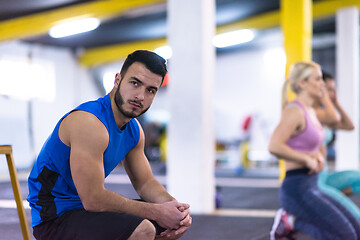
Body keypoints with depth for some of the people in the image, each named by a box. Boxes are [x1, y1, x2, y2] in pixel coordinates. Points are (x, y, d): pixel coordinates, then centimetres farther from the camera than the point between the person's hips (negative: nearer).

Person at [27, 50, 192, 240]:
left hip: (89, 206, 9)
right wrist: (156, 212, -20)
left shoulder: (134, 130, 4)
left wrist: (175, 207, -8)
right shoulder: (89, 122, -25)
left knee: (177, 222, 11)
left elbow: (145, 182, 13)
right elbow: (93, 200, -27)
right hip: (56, 217, -9)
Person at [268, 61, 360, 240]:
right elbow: (274, 146, -27)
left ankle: (292, 220, 8)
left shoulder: (310, 111, 14)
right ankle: (290, 221, -3)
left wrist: (318, 157, 8)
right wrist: (307, 159, -17)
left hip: (311, 188, 9)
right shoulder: (294, 111, -14)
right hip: (296, 189, -9)